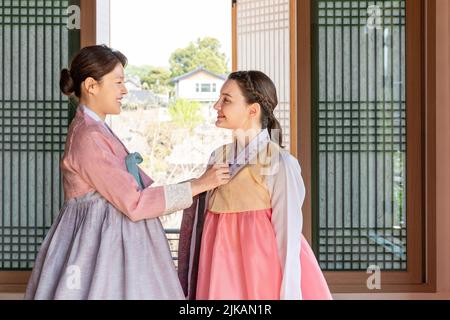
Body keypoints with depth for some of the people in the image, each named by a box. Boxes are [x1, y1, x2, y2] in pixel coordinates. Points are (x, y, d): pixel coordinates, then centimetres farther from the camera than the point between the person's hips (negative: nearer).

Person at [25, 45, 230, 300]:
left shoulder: (96, 129, 12)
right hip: (102, 240, -9)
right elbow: (134, 203, -20)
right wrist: (199, 184, -15)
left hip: (110, 238, 9)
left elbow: (137, 185, 14)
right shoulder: (89, 138, -18)